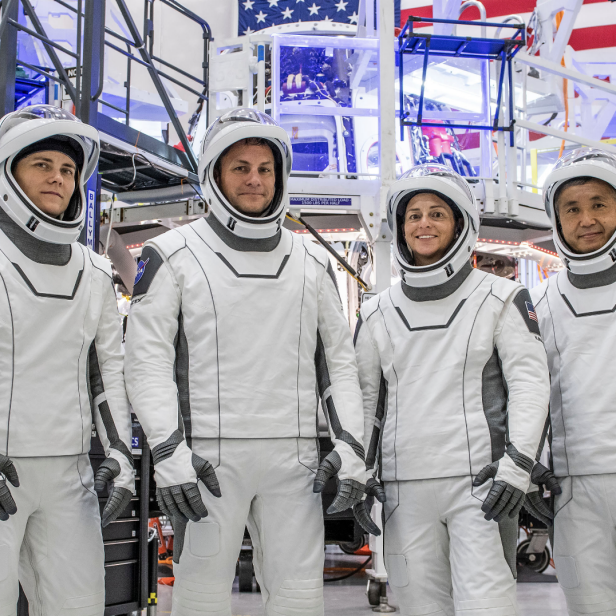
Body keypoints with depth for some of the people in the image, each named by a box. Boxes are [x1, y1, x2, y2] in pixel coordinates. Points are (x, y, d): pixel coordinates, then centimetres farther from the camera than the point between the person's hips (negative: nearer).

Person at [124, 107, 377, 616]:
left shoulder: (311, 262, 13)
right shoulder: (174, 255, 2)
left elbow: (338, 359, 14)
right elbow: (148, 361, -3)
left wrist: (351, 445, 3)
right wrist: (168, 452, -14)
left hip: (294, 459, 3)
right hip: (209, 457, -3)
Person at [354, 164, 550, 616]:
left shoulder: (500, 299, 2)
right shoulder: (378, 313, 12)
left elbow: (530, 382, -2)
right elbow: (364, 396, 16)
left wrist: (517, 464, -12)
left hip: (479, 481, -3)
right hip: (404, 489, 3)